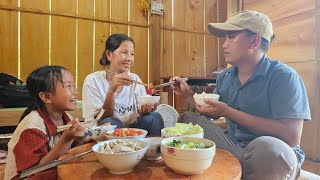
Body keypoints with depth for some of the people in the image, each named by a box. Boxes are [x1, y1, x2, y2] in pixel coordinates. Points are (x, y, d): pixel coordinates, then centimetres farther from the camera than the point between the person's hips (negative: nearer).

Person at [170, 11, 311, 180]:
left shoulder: (283, 77, -14)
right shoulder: (225, 77, 4)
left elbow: (291, 137, -24)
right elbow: (212, 114, 14)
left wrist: (229, 112, -23)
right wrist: (188, 94, -1)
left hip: (274, 154, -4)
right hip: (233, 146, 5)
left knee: (267, 147, -37)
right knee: (187, 118, -2)